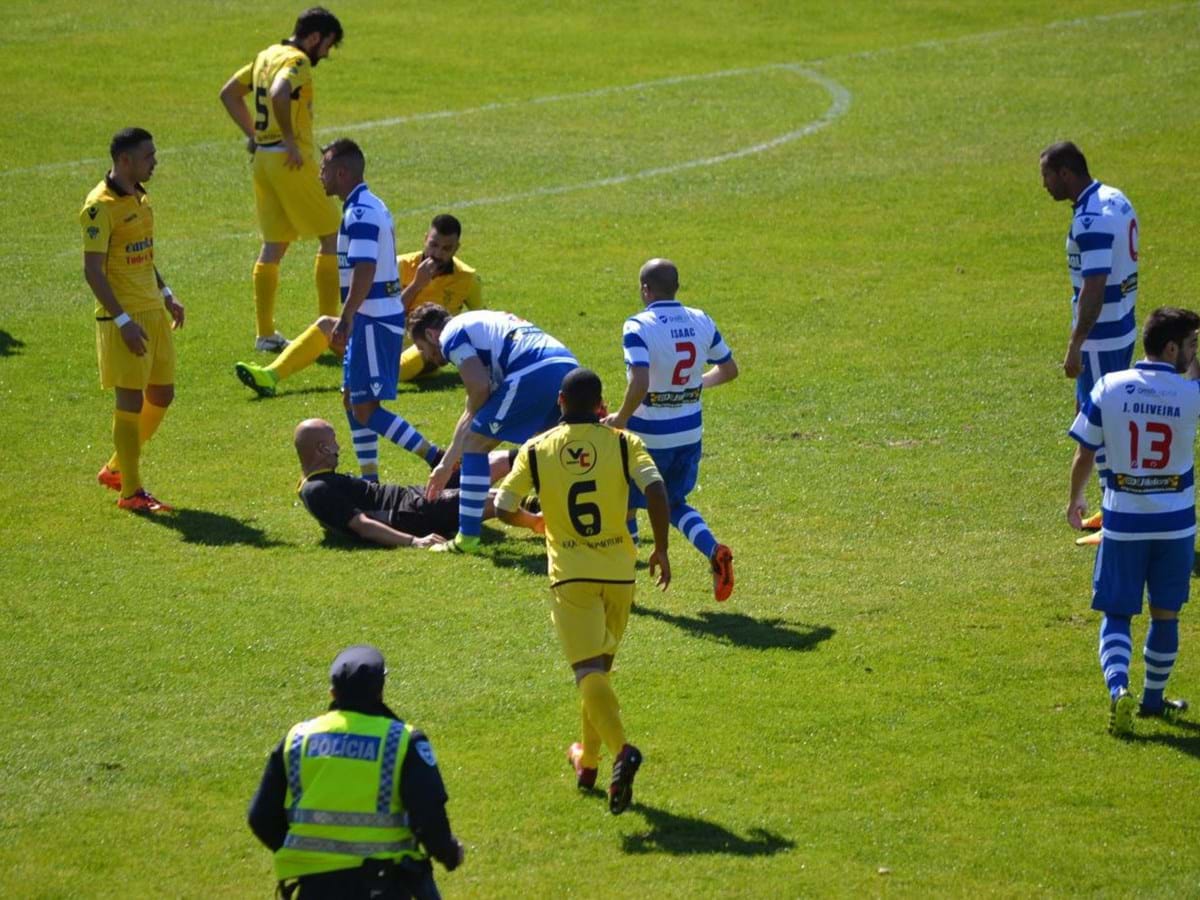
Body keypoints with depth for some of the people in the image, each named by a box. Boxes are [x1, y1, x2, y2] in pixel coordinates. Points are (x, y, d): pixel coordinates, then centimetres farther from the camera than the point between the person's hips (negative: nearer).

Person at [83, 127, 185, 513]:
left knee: (162, 394, 13)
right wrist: (123, 320, -22)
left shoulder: (140, 196, 11)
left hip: (153, 312, 9)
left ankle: (117, 467, 29)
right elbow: (93, 270, -19)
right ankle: (131, 491, 4)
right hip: (124, 318, -9)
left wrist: (166, 294, 18)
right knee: (130, 400, -4)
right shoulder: (101, 206, -16)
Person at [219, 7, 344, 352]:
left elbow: (229, 93, 22)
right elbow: (279, 95, -33)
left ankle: (265, 333, 12)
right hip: (291, 161, -9)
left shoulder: (267, 55, 14)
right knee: (332, 237, 3)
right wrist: (290, 140, -23)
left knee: (274, 245, 12)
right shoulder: (297, 61, -13)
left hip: (263, 158, 9)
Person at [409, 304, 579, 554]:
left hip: (532, 374, -8)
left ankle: (467, 538, 4)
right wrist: (447, 463, 45)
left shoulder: (451, 335, 10)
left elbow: (480, 388, -5)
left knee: (475, 446, 4)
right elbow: (473, 410, 40)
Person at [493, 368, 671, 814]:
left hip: (571, 576, -2)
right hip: (618, 572, 2)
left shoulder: (536, 450, -1)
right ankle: (588, 759, 32)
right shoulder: (623, 444, -2)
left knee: (589, 670, -10)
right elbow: (655, 490, -16)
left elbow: (504, 507, -2)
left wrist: (532, 521, 20)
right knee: (599, 666, 21)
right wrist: (661, 549, -4)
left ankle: (621, 749, -32)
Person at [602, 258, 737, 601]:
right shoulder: (701, 322, 0)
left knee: (625, 505, 15)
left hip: (648, 435, -5)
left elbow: (640, 384, -29)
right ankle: (714, 550, -3)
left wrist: (621, 419, -13)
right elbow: (729, 370, 9)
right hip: (690, 433, 5)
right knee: (674, 503, 22)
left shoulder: (639, 327, -19)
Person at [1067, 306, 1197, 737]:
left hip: (1122, 523, 0)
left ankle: (1118, 687, -16)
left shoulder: (1109, 389, -8)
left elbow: (1084, 454, -1)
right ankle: (1153, 698, 27)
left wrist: (1075, 499, 15)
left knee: (1117, 614, 7)